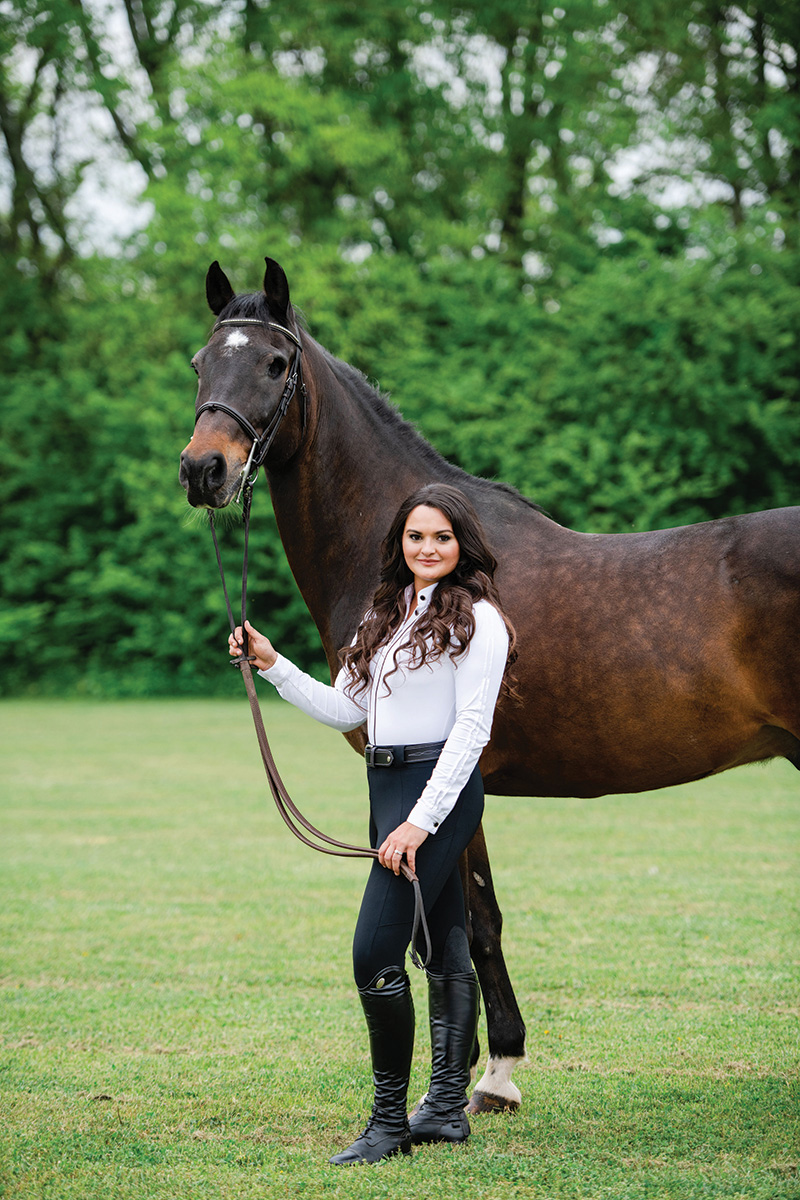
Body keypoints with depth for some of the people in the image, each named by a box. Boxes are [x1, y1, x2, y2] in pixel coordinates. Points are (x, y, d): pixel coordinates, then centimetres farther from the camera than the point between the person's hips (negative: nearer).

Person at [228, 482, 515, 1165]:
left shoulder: (476, 618, -9)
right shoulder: (387, 615, 16)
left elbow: (472, 729, -15)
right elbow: (345, 711, 15)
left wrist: (421, 821, -20)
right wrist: (272, 664, 6)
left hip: (442, 792, -8)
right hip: (389, 788, 8)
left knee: (376, 952, -13)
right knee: (447, 952, 15)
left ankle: (390, 1121, -5)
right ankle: (448, 1107, 21)